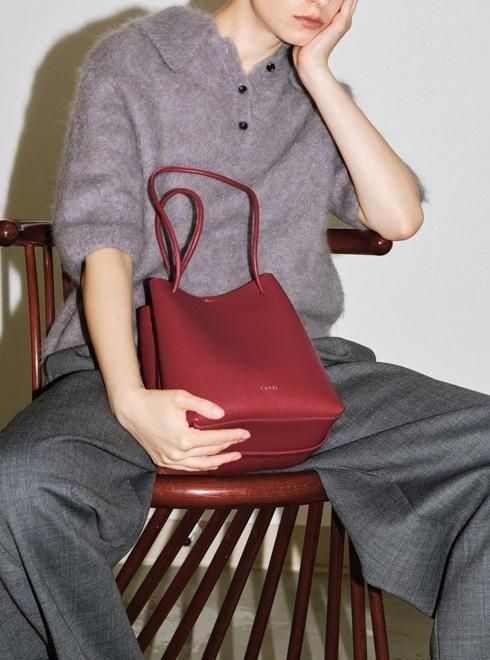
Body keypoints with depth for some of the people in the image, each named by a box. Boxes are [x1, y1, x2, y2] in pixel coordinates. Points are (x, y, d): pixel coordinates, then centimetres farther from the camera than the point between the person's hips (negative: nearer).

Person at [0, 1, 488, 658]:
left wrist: (317, 73, 4)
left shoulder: (321, 94, 19)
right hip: (136, 353, -3)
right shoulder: (128, 60, 7)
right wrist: (129, 400, -21)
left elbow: (400, 218, 3)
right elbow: (103, 243, -4)